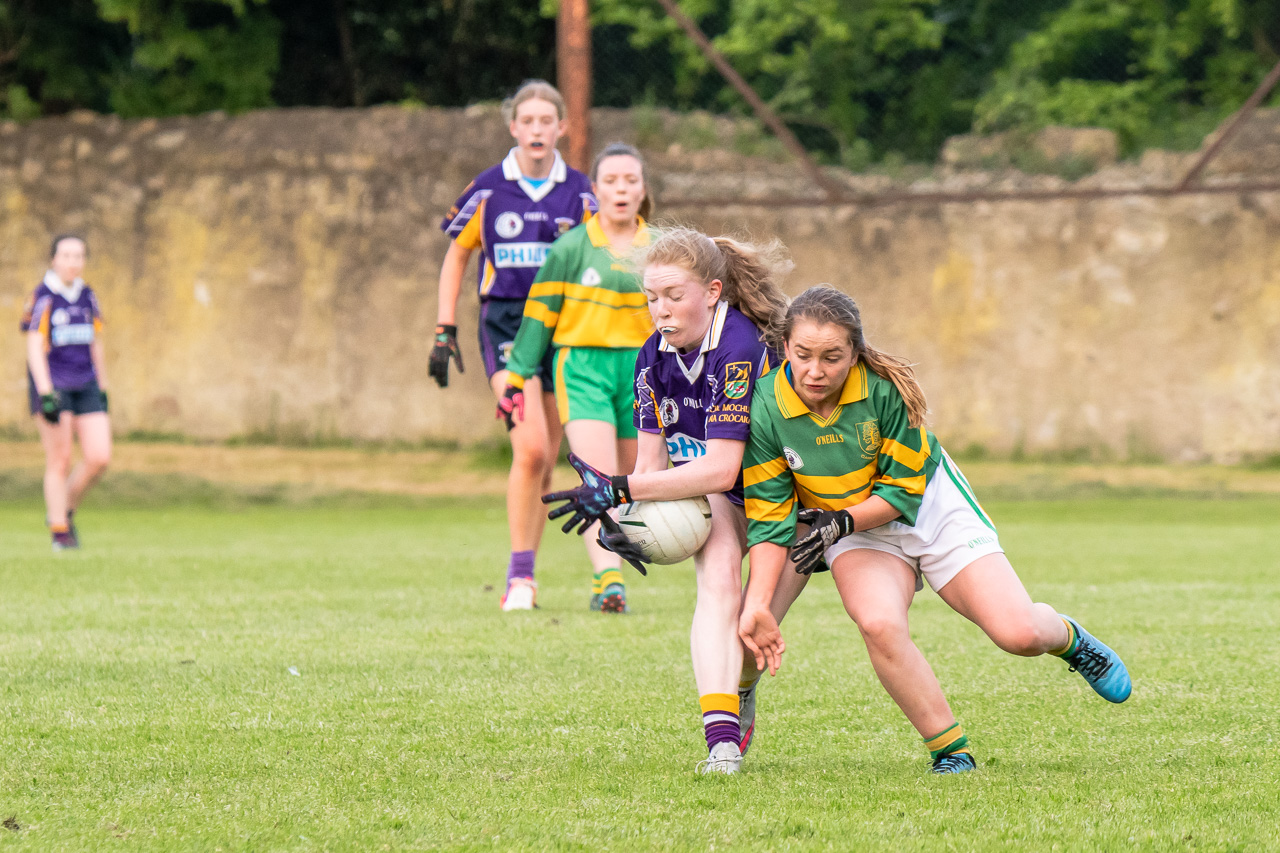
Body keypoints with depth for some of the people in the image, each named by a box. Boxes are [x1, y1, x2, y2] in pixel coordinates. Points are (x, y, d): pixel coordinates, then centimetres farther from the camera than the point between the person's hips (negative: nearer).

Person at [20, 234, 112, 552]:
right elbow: (34, 349, -12)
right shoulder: (42, 298, -8)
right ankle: (60, 532, 4)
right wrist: (46, 394, -20)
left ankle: (64, 510, 18)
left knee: (99, 459, -5)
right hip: (52, 384, -5)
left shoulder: (88, 296, 10)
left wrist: (103, 390, 18)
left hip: (86, 386, 5)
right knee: (59, 461, -5)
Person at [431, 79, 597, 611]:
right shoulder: (489, 189, 1)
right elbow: (457, 254, 11)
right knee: (530, 447, -21)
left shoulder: (578, 193, 4)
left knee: (544, 462, 7)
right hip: (505, 322, -2)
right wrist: (445, 330, 6)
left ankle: (524, 577, 20)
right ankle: (520, 575, -15)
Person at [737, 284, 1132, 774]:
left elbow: (904, 490, -16)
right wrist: (757, 605, -25)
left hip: (932, 510, -1)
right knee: (879, 624, -32)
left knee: (1019, 634, -12)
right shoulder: (766, 408, -22)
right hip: (855, 535, 1)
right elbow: (769, 516, -16)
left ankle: (1067, 639, 28)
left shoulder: (885, 389, -26)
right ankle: (949, 750, -14)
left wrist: (841, 522, -31)